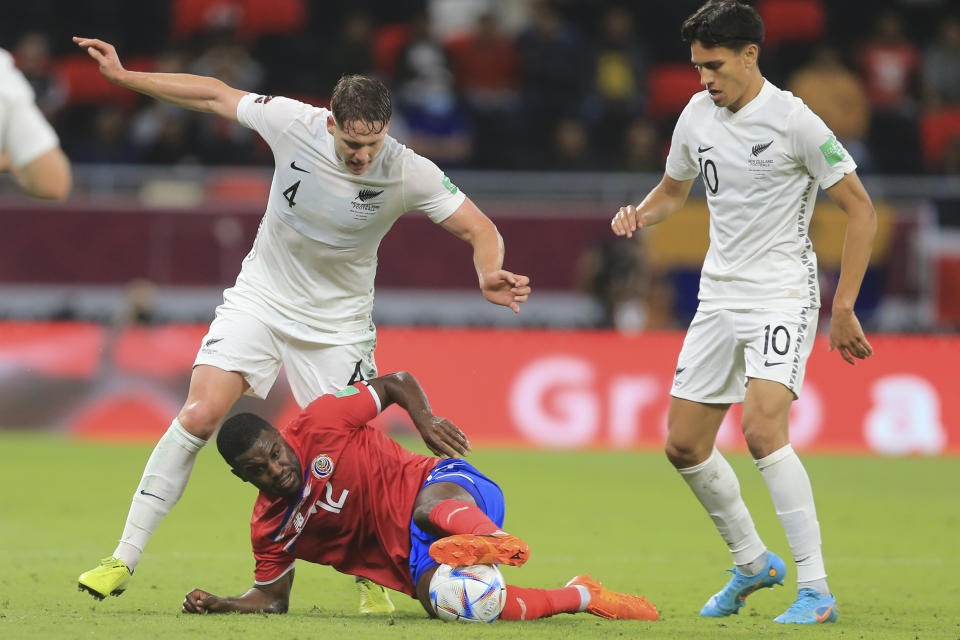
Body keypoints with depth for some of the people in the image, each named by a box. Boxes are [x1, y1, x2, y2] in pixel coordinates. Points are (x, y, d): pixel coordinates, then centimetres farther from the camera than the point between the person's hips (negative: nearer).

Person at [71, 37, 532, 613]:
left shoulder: (411, 175, -20)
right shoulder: (294, 123, -17)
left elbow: (481, 230, -13)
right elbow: (215, 94, -3)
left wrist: (491, 275, -35)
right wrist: (122, 75, -1)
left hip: (338, 324, 0)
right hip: (260, 300, 1)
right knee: (198, 418, -14)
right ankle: (125, 559, -7)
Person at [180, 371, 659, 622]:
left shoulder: (318, 426, -6)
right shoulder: (268, 528, 4)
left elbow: (397, 383, 3)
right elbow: (271, 598, 13)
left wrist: (424, 419, -16)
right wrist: (217, 605, -5)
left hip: (447, 485, -4)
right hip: (416, 560, 4)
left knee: (429, 503, -40)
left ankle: (492, 540, -73)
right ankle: (580, 597, -15)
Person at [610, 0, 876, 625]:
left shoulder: (793, 120, -14)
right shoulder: (697, 116, 5)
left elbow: (861, 209, -9)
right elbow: (673, 190, 23)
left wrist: (844, 308, -11)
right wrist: (640, 213, -1)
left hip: (782, 297, -7)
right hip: (719, 296, 7)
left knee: (762, 429, -25)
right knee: (684, 445, 6)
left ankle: (816, 590, -20)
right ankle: (752, 563, 28)